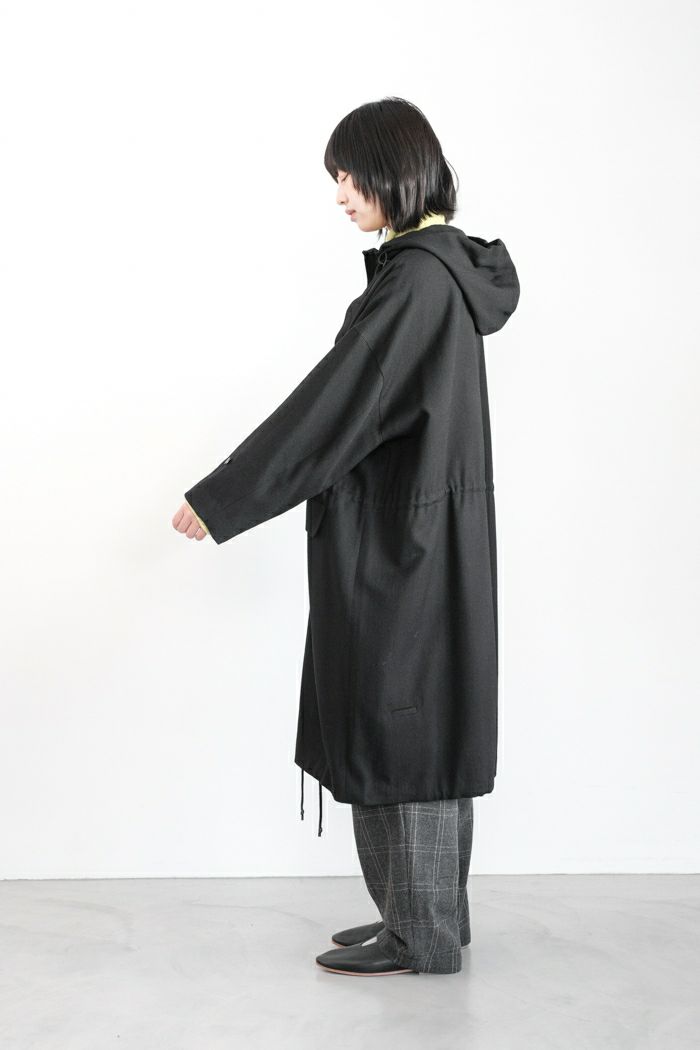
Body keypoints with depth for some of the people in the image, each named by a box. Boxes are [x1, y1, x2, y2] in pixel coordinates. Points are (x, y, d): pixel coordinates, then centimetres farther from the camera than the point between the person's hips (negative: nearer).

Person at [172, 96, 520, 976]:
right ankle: (431, 915, 25)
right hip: (417, 529, 10)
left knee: (397, 720, -1)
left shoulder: (418, 279, -18)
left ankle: (421, 935, 11)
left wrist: (220, 498, -16)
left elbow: (335, 401, -21)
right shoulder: (442, 264, 13)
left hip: (400, 539, -10)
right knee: (421, 721, 14)